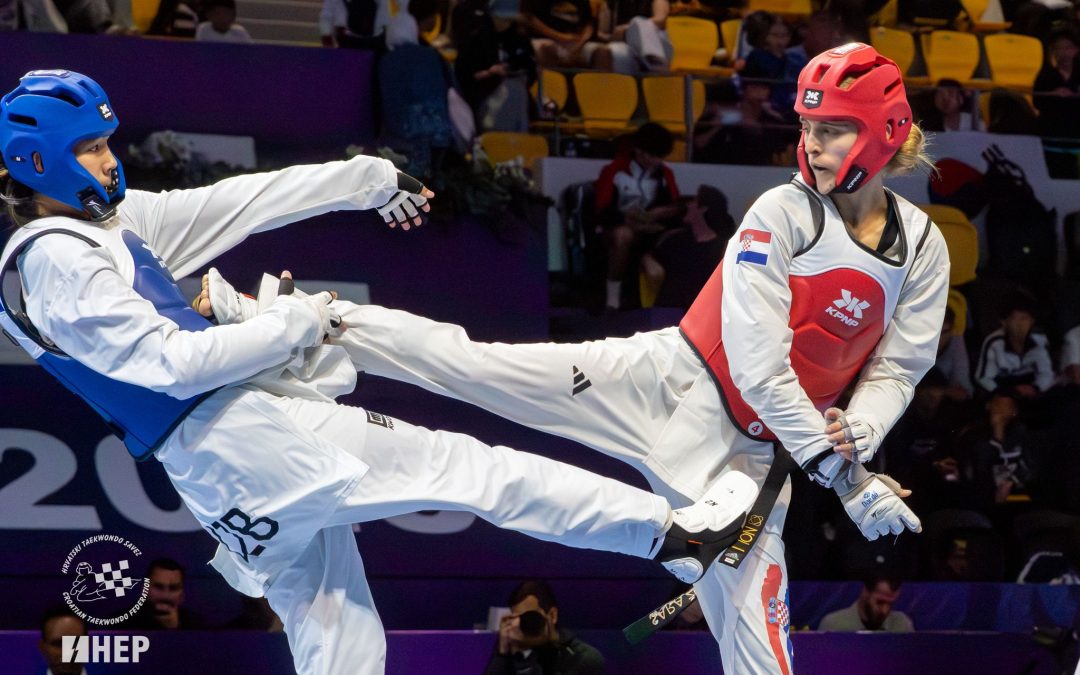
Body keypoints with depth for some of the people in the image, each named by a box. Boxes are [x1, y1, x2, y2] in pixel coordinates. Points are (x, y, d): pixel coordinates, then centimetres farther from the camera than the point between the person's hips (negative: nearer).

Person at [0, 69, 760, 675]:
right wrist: (293, 323, -10)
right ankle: (676, 534, -7)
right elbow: (172, 362, -18)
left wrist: (363, 180, 20)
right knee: (463, 465, -8)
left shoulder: (112, 219, 16)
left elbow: (234, 206, 18)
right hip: (238, 433, -10)